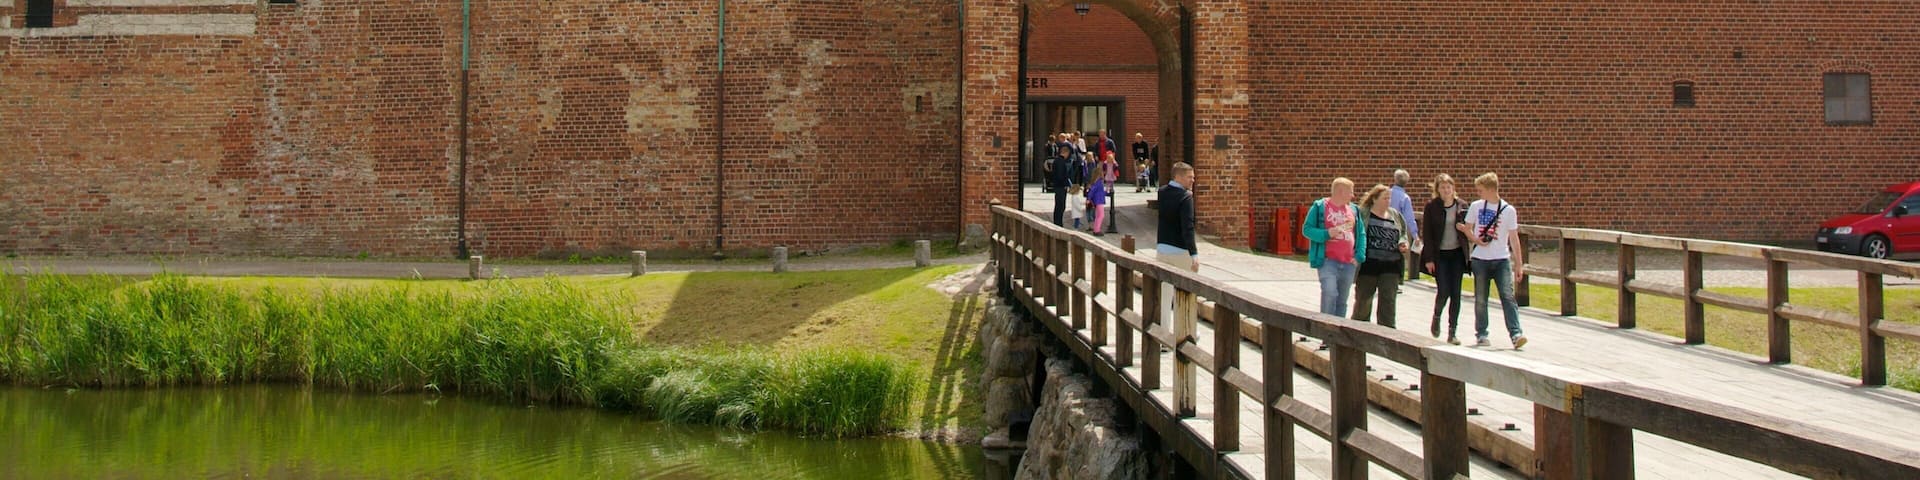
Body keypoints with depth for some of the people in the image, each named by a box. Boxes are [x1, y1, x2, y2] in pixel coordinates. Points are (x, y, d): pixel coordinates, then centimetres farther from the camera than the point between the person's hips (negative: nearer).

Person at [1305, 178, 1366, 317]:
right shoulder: (1320, 207, -1)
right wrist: (1327, 233, -18)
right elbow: (1307, 229, -3)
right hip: (1328, 261, -5)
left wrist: (1359, 256, 3)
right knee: (1329, 294, -19)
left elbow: (1361, 234, 16)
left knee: (1342, 300, 9)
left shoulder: (1354, 209, 14)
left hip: (1349, 263, 5)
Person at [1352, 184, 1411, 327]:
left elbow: (1406, 234, 23)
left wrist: (1404, 243, 1)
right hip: (1368, 266, -3)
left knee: (1388, 300, -4)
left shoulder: (1396, 216, 12)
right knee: (1363, 300, 7)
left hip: (1390, 266, 3)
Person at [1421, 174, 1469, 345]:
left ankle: (1452, 332, 7)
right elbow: (1427, 233, -4)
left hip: (1457, 254, 2)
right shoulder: (1431, 206, -3)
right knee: (1443, 291, -9)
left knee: (1455, 293, 0)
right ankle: (1436, 317, 23)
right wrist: (1429, 259, -9)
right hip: (1439, 255, -2)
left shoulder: (1462, 205, 3)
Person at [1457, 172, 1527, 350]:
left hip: (1502, 260, -2)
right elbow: (1467, 228, 14)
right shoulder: (1476, 207, 4)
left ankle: (1516, 334, -17)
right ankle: (1481, 335, 15)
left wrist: (1519, 265, -1)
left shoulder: (1508, 210, -2)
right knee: (1480, 299, 5)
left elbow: (1514, 239, 1)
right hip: (1479, 260, 2)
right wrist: (1475, 239, -8)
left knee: (1507, 296, -13)